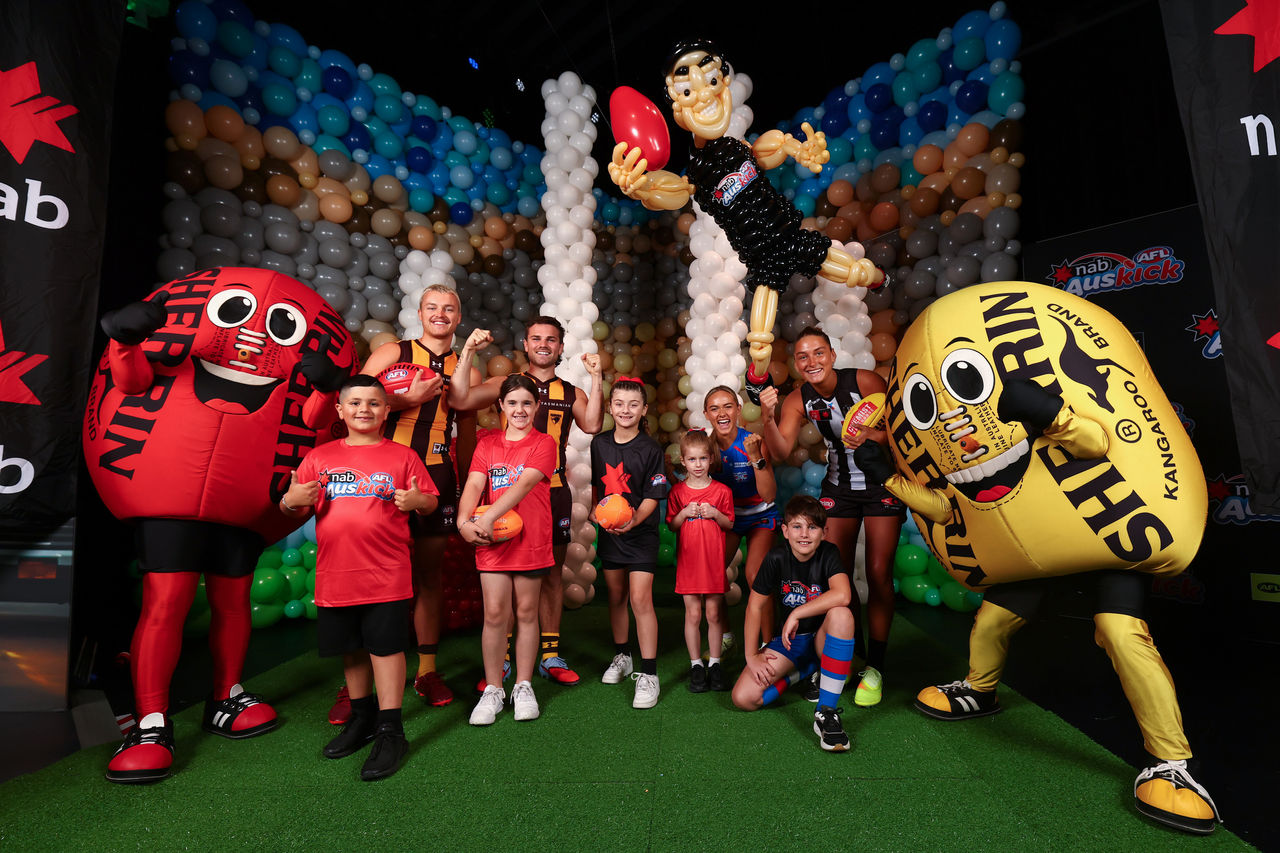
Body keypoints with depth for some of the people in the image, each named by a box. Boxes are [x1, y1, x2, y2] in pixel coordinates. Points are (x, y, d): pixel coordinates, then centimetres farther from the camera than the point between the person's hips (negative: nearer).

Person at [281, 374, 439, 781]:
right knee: (351, 648, 15)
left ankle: (390, 731, 9)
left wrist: (416, 501, -17)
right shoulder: (320, 457, 9)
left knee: (386, 647, -2)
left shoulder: (402, 456, 3)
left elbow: (430, 501, 5)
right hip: (334, 574, 3)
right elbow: (291, 507, 13)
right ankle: (362, 716, 34)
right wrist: (291, 500, -10)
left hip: (387, 573, -3)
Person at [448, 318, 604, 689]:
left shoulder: (571, 392, 12)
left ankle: (551, 657, 21)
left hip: (554, 490, 2)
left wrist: (596, 378, -10)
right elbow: (459, 400, -7)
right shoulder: (505, 383, 7)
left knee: (551, 572, 9)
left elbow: (592, 425, -6)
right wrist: (468, 351, -12)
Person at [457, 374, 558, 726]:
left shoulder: (544, 443, -2)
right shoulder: (487, 443, 7)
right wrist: (464, 521, -22)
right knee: (494, 614, 2)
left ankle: (523, 687, 23)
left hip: (531, 540, -1)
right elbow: (474, 485, -4)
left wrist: (488, 517, -28)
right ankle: (492, 690, 17)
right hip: (491, 539, 1)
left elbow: (525, 483, -17)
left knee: (526, 612, 9)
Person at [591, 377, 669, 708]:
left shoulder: (650, 449, -10)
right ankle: (621, 657, 35)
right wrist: (595, 513, -2)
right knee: (616, 596, 15)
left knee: (640, 598, -9)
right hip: (608, 532, 4)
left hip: (641, 533, -4)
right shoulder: (598, 444, 3)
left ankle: (648, 674, 0)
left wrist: (634, 519, -26)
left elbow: (653, 496, -11)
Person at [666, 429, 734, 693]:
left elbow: (730, 524, 6)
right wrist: (685, 513, -14)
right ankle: (696, 664, 17)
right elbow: (671, 525, 4)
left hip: (714, 560, 0)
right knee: (693, 614, 4)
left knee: (714, 614, 6)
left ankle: (714, 663, 20)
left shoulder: (722, 491, 1)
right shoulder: (677, 491, 1)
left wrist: (715, 514, -13)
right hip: (688, 559, 0)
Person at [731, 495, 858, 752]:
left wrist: (797, 613, -28)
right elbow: (755, 606, -5)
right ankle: (809, 670, 10)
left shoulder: (829, 553, -16)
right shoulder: (776, 559, -11)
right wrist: (751, 655, -7)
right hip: (789, 639, 2)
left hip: (823, 638, -2)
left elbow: (842, 596, -35)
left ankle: (826, 713, -30)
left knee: (841, 614, -37)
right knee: (743, 698, -15)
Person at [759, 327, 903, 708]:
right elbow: (781, 450, -19)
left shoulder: (864, 381, -20)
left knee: (878, 573, -5)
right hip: (839, 487, 3)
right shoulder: (798, 400, -9)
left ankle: (875, 666, 8)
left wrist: (871, 435, -34)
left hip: (882, 484, -3)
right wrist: (767, 418, -36)